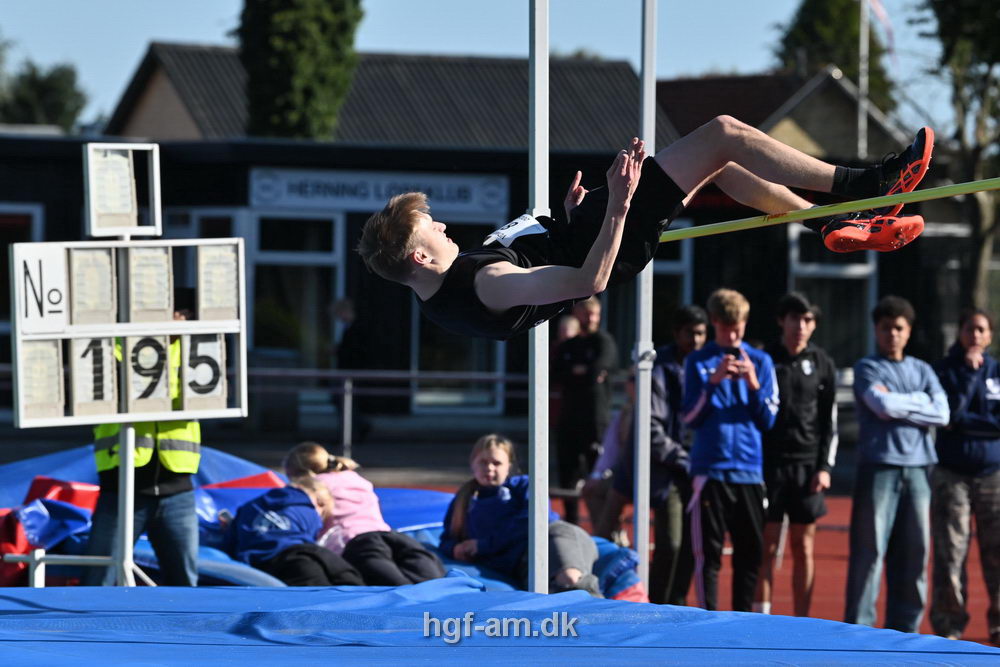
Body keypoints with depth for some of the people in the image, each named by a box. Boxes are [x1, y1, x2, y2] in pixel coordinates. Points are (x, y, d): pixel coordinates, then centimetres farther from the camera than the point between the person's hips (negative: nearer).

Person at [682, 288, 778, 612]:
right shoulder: (697, 362, 5)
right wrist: (713, 381, -15)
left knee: (750, 553, 3)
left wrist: (754, 384, -11)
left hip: (749, 470, 2)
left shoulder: (761, 361, 9)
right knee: (708, 553, -4)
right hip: (710, 470, -2)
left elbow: (768, 420, 6)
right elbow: (690, 417, -1)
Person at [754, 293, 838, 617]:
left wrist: (825, 467, -1)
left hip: (808, 466, 2)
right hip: (769, 464, -1)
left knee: (803, 549, 4)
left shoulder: (822, 364, 8)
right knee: (767, 547, -2)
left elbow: (830, 420, 9)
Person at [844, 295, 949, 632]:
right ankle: (858, 626, -4)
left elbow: (941, 414, 2)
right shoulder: (867, 368, 4)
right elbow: (882, 405, -13)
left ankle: (903, 627, 10)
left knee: (914, 552, 4)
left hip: (917, 468, 4)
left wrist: (897, 405, -4)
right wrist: (918, 400, 0)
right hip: (879, 466, -4)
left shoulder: (922, 370, 16)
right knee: (870, 551, -6)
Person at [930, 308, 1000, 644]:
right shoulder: (945, 370, 4)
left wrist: (964, 423, -11)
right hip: (952, 474, -1)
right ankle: (949, 625, 4)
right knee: (950, 553, -3)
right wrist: (969, 372, -10)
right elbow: (949, 413, -11)